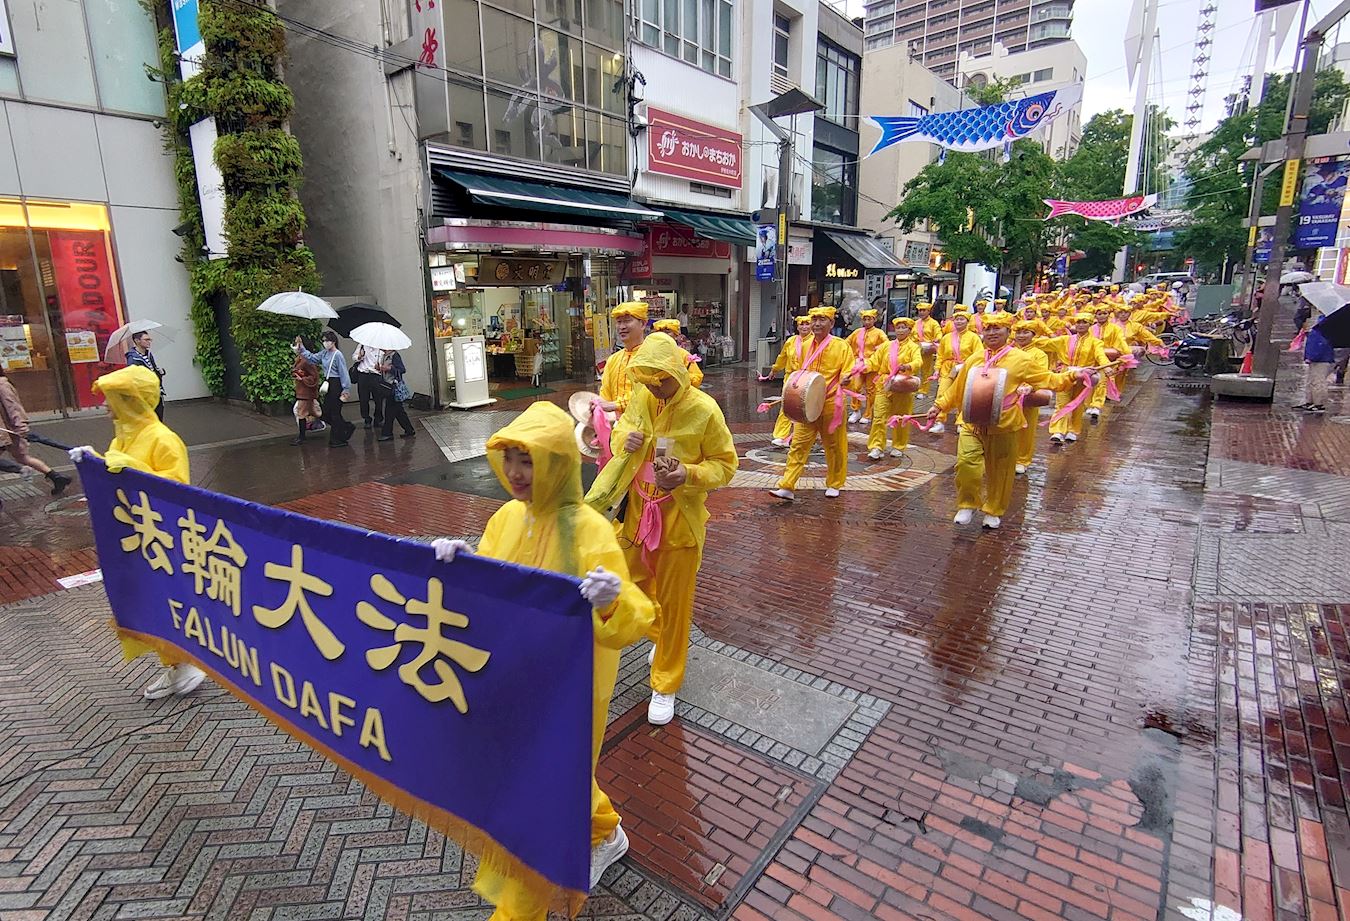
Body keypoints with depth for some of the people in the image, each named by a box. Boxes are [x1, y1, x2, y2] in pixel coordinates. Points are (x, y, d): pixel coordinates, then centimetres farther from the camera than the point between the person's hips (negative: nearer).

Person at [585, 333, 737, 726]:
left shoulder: (703, 410, -17)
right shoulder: (641, 397, -3)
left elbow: (725, 464, -9)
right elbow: (620, 432, 13)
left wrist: (689, 474, -28)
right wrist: (623, 439, -12)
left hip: (680, 521, -5)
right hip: (638, 513, 5)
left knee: (674, 603, 7)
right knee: (635, 584, 21)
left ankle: (666, 685, 25)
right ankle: (662, 638, 51)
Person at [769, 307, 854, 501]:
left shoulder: (841, 346, -6)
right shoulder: (806, 346, 9)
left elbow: (849, 371, -8)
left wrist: (845, 379, -28)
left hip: (831, 405, -4)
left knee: (834, 446, 10)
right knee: (798, 445, -1)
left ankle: (834, 485, 27)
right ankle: (787, 487, -2)